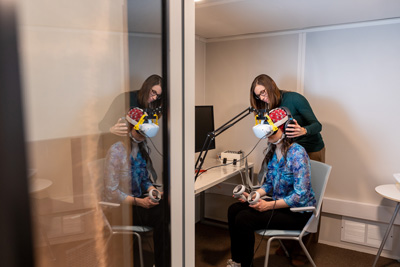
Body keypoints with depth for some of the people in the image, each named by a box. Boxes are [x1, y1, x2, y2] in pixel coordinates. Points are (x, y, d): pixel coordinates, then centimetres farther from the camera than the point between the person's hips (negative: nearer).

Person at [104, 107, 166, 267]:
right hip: (122, 207, -7)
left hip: (139, 200, 7)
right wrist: (138, 202, -20)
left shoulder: (142, 148, 9)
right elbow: (111, 193, -16)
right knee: (161, 216, -25)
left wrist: (152, 191, -4)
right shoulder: (117, 151, -15)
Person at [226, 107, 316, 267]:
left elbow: (300, 195, -24)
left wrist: (269, 205, -24)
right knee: (234, 209, -6)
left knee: (244, 218, -21)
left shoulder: (297, 152, -21)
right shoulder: (273, 151, 5)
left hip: (298, 211, -8)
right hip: (279, 203, 8)